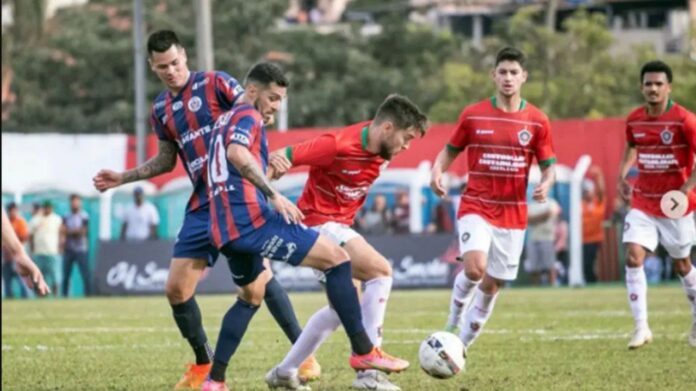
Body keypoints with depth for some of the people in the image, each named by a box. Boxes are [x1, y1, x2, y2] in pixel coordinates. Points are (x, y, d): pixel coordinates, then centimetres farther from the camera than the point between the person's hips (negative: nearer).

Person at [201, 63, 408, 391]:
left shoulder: (223, 122, 26)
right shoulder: (247, 116, -3)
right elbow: (237, 154, -24)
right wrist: (274, 195, -26)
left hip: (224, 228, 10)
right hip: (251, 217, -10)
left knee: (251, 296, 29)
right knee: (336, 258, -8)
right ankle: (364, 352, -11)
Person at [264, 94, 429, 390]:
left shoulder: (382, 149, 0)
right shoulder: (339, 146, -24)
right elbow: (281, 156, -23)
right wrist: (276, 163, -40)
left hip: (339, 226, 10)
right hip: (319, 223, -10)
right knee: (381, 272, -20)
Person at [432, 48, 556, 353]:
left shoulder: (537, 121, 1)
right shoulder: (473, 115, 0)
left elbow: (549, 167, 6)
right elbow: (450, 151, 10)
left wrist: (545, 184, -17)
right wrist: (437, 171, -11)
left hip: (513, 213, 2)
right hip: (476, 207, -2)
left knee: (492, 285, 5)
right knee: (475, 268, -26)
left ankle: (462, 344, 22)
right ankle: (456, 307, 6)